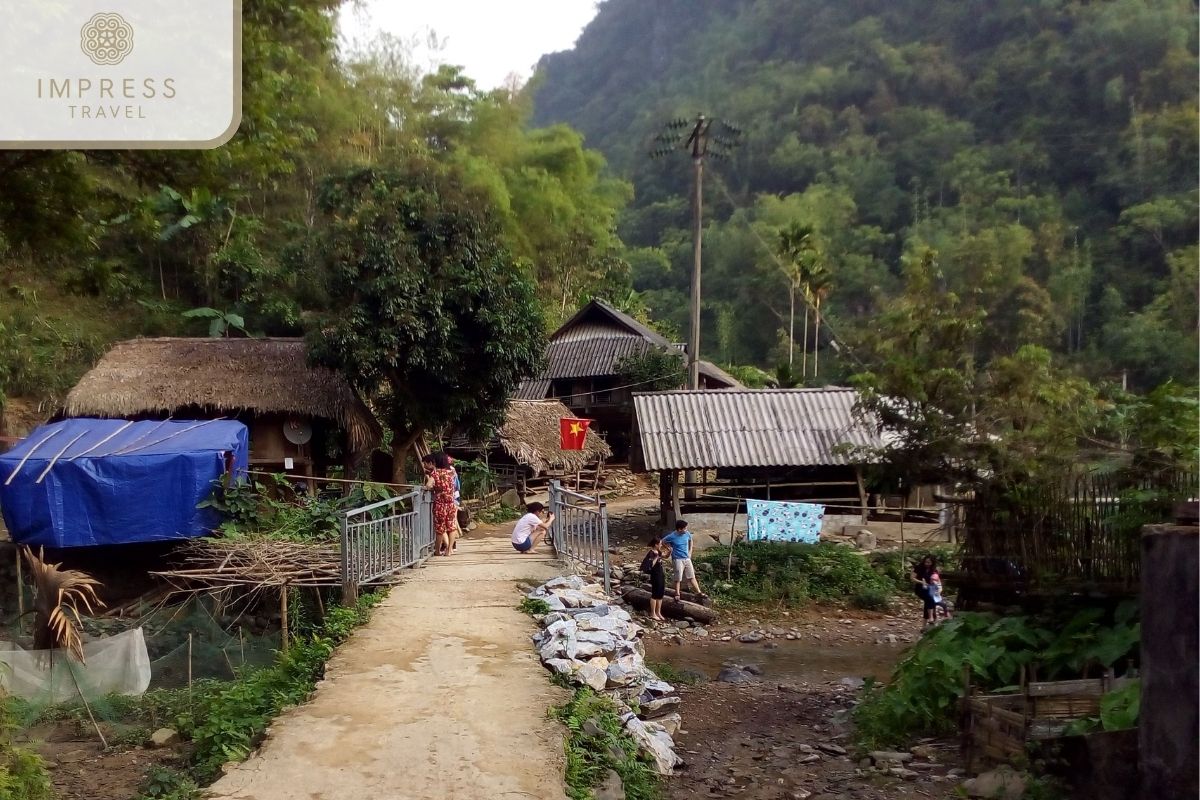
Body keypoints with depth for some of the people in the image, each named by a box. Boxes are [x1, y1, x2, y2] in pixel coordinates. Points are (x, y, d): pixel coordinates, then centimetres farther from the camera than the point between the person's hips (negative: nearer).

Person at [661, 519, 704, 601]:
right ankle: (677, 594, 13)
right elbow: (663, 541, -1)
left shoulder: (687, 534, -4)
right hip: (677, 559, -4)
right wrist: (670, 548, -4)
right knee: (678, 578, 1)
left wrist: (690, 551, 12)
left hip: (687, 558, 4)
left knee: (692, 576, 7)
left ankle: (698, 592, 11)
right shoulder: (672, 537, -17)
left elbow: (690, 541, 18)